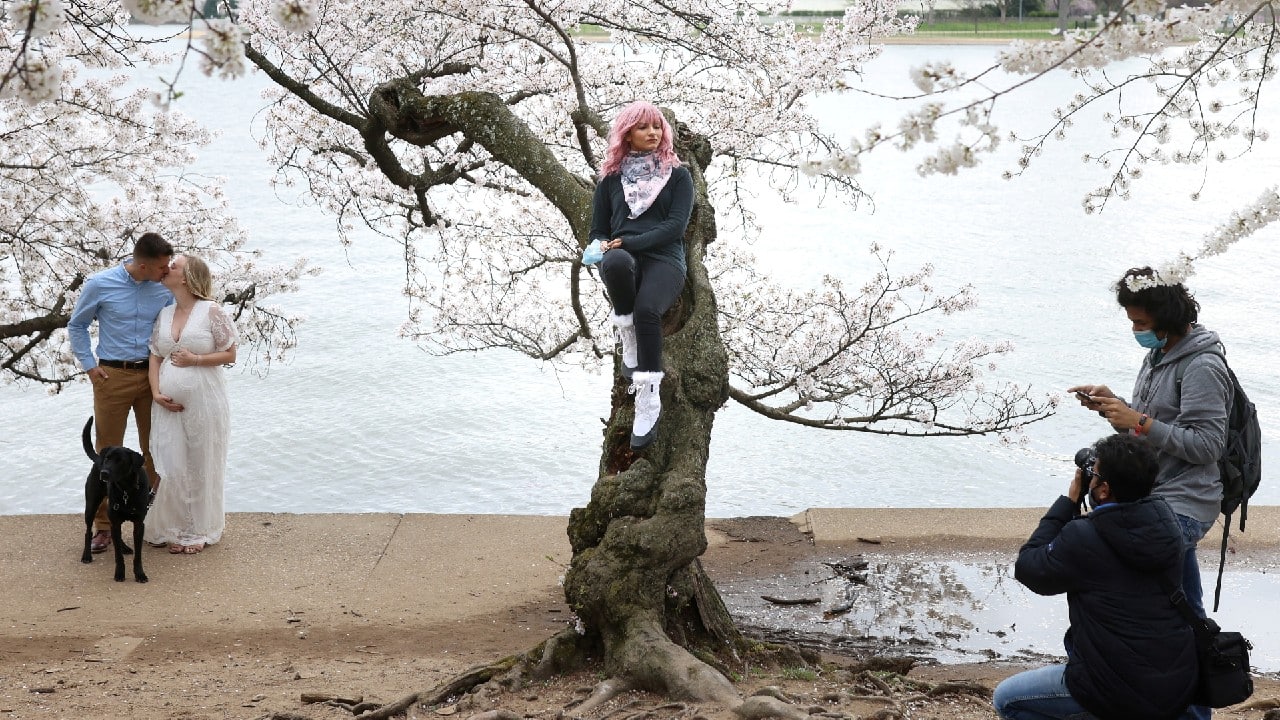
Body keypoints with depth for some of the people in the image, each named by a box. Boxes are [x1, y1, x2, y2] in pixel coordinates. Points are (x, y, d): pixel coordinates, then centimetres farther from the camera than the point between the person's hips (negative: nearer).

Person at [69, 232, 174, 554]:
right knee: (108, 452, 3)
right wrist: (89, 365, 0)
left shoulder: (165, 289, -3)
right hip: (113, 376, -2)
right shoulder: (100, 284, -8)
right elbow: (76, 326, 6)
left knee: (155, 450, 7)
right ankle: (103, 525, 10)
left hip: (153, 375, 2)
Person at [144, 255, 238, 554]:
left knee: (201, 466, 5)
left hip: (203, 402, -4)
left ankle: (200, 530, 17)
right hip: (169, 404, 4)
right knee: (172, 467, 3)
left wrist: (195, 359, -17)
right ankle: (175, 529, 16)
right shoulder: (164, 314, 10)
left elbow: (229, 355, -4)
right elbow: (155, 357, 12)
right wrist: (156, 392, -3)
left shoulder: (211, 311, -6)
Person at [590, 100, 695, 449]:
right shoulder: (611, 178, 20)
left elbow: (675, 225, 1)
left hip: (664, 259, -1)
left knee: (646, 309, -36)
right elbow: (598, 230, 20)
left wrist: (629, 242, -12)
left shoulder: (678, 175, 15)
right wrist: (605, 248, -6)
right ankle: (629, 340, -23)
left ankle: (649, 395, -31)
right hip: (622, 258, 1)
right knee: (615, 262, -40)